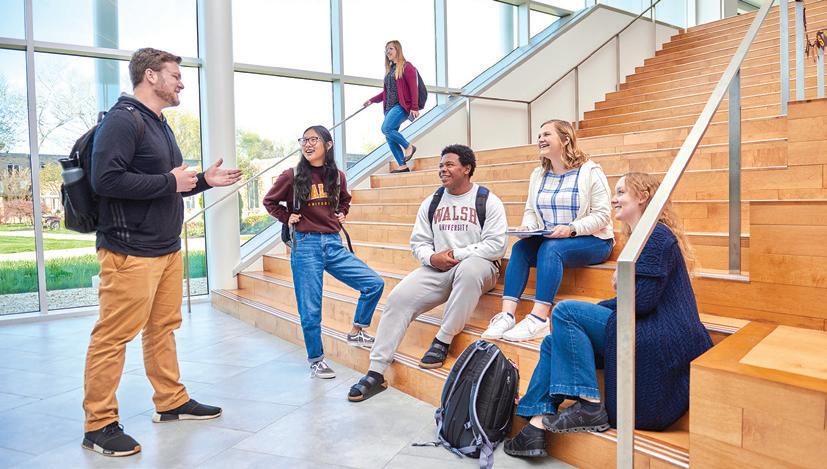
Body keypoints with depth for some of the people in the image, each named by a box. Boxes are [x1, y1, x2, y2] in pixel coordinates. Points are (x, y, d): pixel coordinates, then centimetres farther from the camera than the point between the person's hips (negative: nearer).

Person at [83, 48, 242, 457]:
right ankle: (99, 424, 10)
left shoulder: (160, 124, 18)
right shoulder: (123, 120, -12)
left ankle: (172, 402, 28)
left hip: (167, 248, 10)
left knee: (163, 327, 16)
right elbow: (106, 180, -23)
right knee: (113, 336, -2)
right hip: (130, 251, -9)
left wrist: (203, 180, 13)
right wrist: (170, 182, -17)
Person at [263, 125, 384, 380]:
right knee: (310, 309, 2)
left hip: (334, 244, 4)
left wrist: (341, 215, 10)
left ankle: (357, 332, 14)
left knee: (375, 284, -5)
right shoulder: (292, 176, -3)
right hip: (306, 246, -3)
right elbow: (269, 201, 10)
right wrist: (287, 218, -1)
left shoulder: (337, 176, 5)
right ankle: (316, 360, 20)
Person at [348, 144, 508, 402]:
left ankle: (442, 342, -25)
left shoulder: (488, 201, -1)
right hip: (437, 269, 4)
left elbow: (496, 245, -9)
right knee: (399, 297, -18)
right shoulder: (431, 203, 13)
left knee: (469, 270, -41)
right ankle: (376, 373, -13)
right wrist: (432, 257, -9)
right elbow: (418, 242, 14)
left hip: (477, 265, -4)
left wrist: (458, 254, -14)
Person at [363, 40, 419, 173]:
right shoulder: (389, 69, 21)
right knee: (389, 137, 0)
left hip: (402, 106, -8)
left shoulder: (406, 66, -1)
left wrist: (414, 108, -16)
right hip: (390, 107, 8)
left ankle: (408, 147, -5)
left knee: (386, 129, -25)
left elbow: (413, 88, -8)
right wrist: (372, 100, 18)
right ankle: (403, 166, 5)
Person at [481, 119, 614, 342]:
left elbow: (602, 215, -12)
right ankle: (507, 315, -32)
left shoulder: (590, 171, -6)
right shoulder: (538, 174, 13)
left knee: (551, 248, -35)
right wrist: (527, 226, -10)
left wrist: (571, 229, -26)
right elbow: (530, 210, 14)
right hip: (549, 240, 6)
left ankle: (538, 319, -40)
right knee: (520, 247, -23)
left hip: (592, 241, -5)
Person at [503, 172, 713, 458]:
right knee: (554, 342, 4)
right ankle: (536, 425, -5)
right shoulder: (642, 238, 20)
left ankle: (589, 406, -15)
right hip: (653, 339, 10)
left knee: (565, 311, -17)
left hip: (662, 346, -10)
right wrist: (585, 316, 9)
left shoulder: (656, 236, -12)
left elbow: (641, 301, -21)